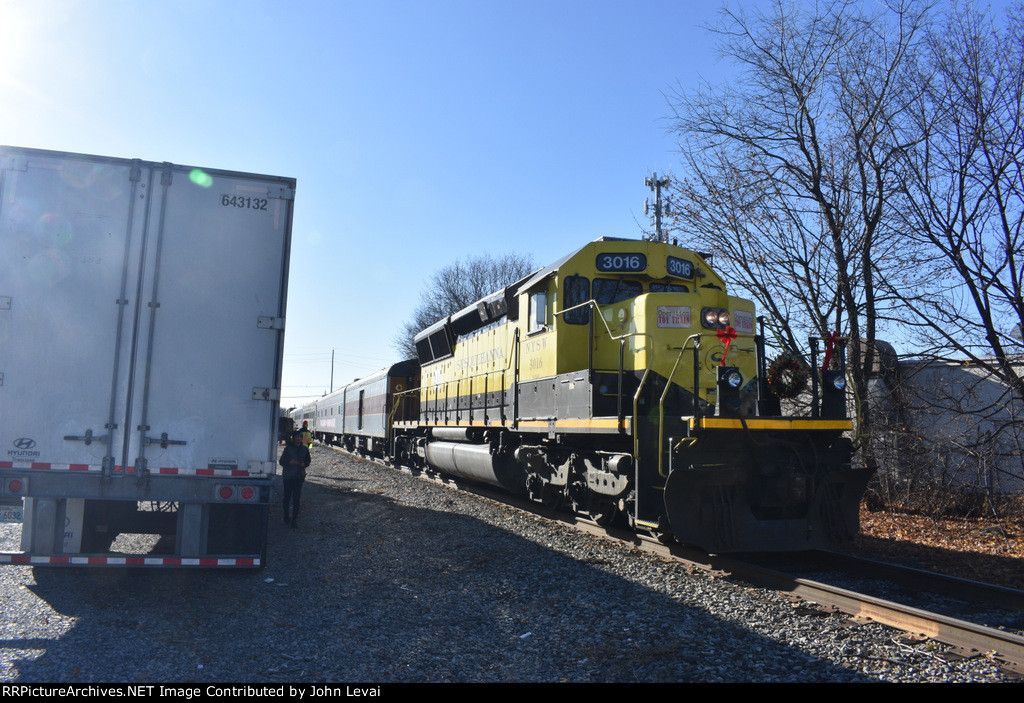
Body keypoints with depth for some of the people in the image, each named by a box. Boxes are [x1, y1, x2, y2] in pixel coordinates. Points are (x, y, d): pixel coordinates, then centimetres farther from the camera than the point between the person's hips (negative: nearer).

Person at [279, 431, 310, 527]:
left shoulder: (304, 450, 7)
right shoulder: (288, 449, 0)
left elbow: (308, 461, 18)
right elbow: (281, 461, 2)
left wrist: (304, 464, -4)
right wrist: (290, 462, -15)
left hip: (299, 477, 1)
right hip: (288, 476, -1)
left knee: (296, 499, -3)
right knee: (287, 498, 9)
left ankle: (294, 520, -1)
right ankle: (286, 518, 26)